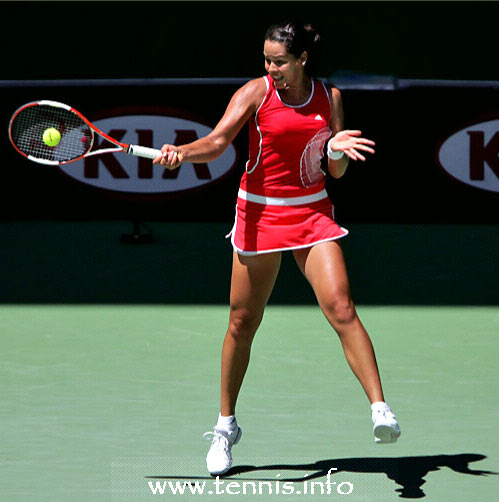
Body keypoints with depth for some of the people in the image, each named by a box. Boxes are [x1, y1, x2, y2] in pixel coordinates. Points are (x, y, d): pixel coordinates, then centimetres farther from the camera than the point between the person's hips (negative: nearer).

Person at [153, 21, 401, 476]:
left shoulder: (329, 97, 2)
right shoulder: (255, 93, -6)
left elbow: (336, 172, 6)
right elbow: (217, 142, -18)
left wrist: (337, 151, -16)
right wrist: (181, 152, -38)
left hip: (312, 212, 1)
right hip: (260, 213, -1)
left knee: (341, 308, -17)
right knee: (242, 323, 5)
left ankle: (381, 411, -20)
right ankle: (226, 426, 22)